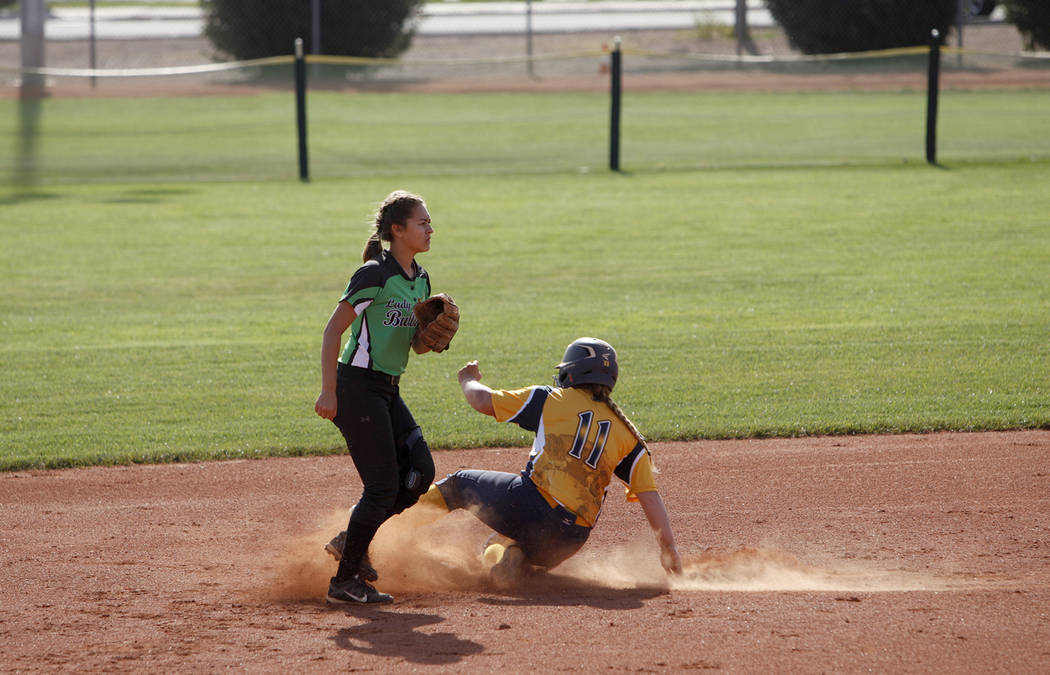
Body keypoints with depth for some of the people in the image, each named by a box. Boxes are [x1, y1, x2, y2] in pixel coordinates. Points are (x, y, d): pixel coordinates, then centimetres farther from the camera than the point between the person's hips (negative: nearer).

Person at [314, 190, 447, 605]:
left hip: (388, 391, 9)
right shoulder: (376, 274, -15)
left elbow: (419, 346, 18)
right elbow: (333, 330, -16)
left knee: (419, 472, 2)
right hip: (358, 387, -9)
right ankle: (345, 581, 2)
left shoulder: (420, 279, 11)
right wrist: (328, 392, -21)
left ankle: (351, 540, 18)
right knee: (383, 485, -9)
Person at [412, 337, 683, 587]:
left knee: (459, 484, 19)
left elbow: (483, 400, 11)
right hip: (572, 539, 3)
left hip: (529, 504, -3)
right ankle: (511, 559, -7)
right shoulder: (628, 433, 15)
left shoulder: (553, 399, 8)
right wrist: (668, 547, 5)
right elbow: (649, 493, 6)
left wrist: (468, 380, 34)